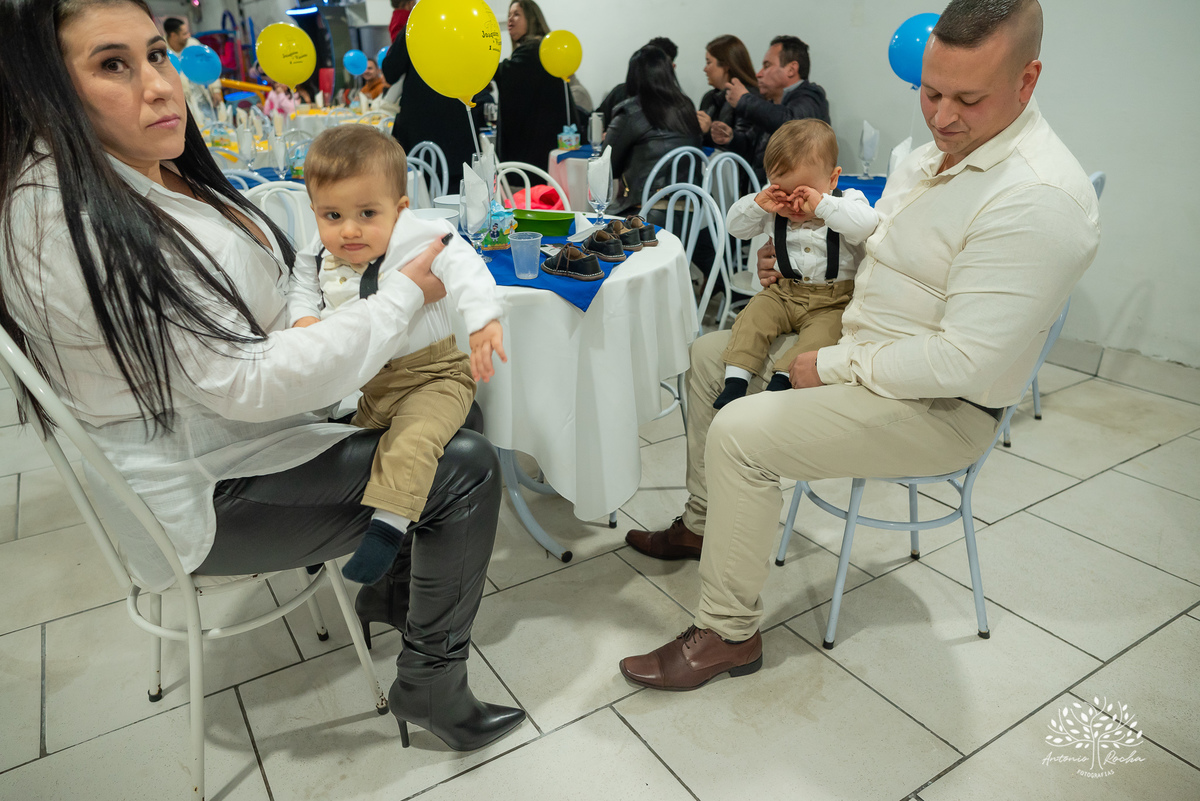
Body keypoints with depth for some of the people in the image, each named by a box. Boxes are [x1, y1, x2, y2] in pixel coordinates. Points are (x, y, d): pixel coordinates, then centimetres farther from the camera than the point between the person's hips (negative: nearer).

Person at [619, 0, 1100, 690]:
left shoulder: (1039, 199, -26)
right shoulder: (934, 150, 6)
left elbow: (964, 362, -30)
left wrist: (834, 368, -21)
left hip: (940, 408, -10)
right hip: (854, 343, 10)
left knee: (738, 434, -26)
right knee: (709, 356, 12)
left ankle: (730, 635, -8)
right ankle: (704, 524, 25)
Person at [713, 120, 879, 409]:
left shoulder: (847, 203, -5)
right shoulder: (774, 210, 7)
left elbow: (867, 226, -26)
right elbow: (736, 227, 9)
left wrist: (822, 205, -29)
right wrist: (757, 203, -10)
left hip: (833, 300, -3)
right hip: (784, 292, 4)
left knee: (821, 335, -30)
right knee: (755, 313, -20)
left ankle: (781, 379, -36)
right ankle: (735, 381, -24)